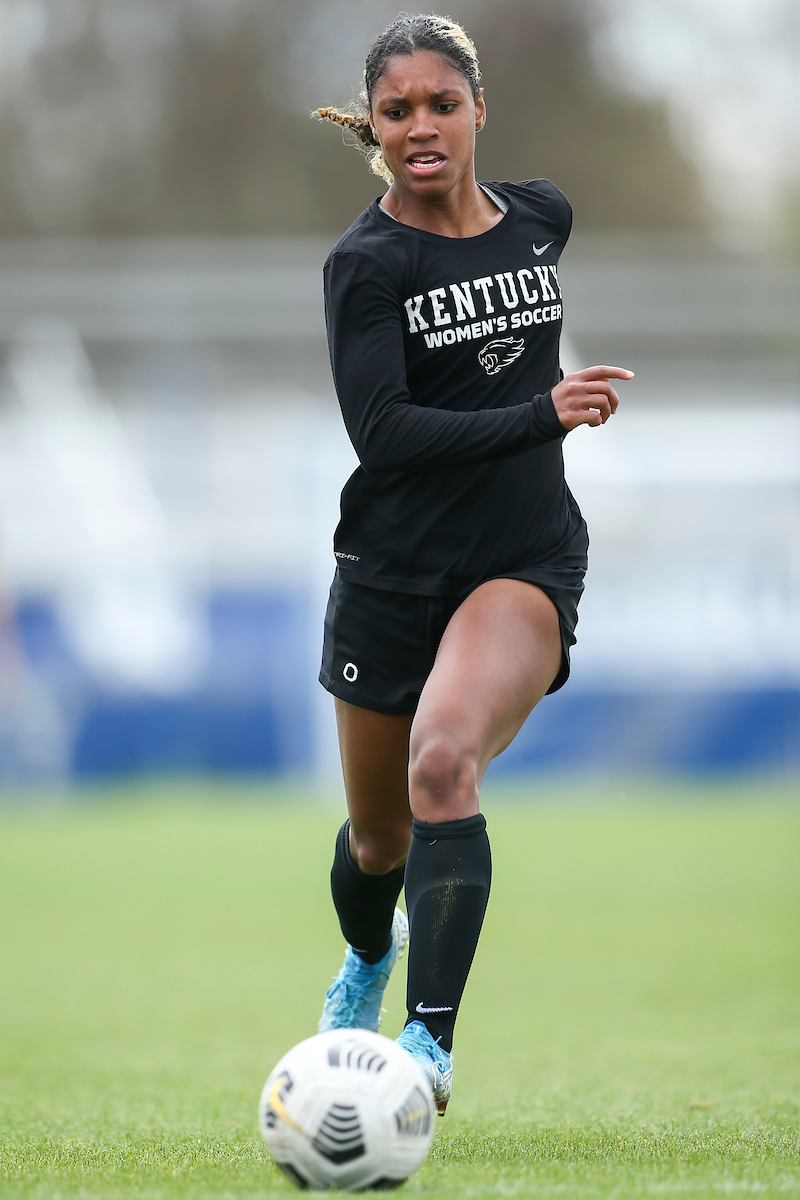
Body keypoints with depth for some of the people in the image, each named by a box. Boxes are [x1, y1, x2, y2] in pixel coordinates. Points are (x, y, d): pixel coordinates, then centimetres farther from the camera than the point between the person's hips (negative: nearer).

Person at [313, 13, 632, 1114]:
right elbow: (381, 431, -20)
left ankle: (430, 1044, -29)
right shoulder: (364, 263, -10)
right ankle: (366, 964, 49)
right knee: (379, 838, 13)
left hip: (526, 564, 0)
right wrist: (541, 414, -25)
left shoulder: (542, 218, 2)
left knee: (443, 762, -28)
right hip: (393, 567, 0)